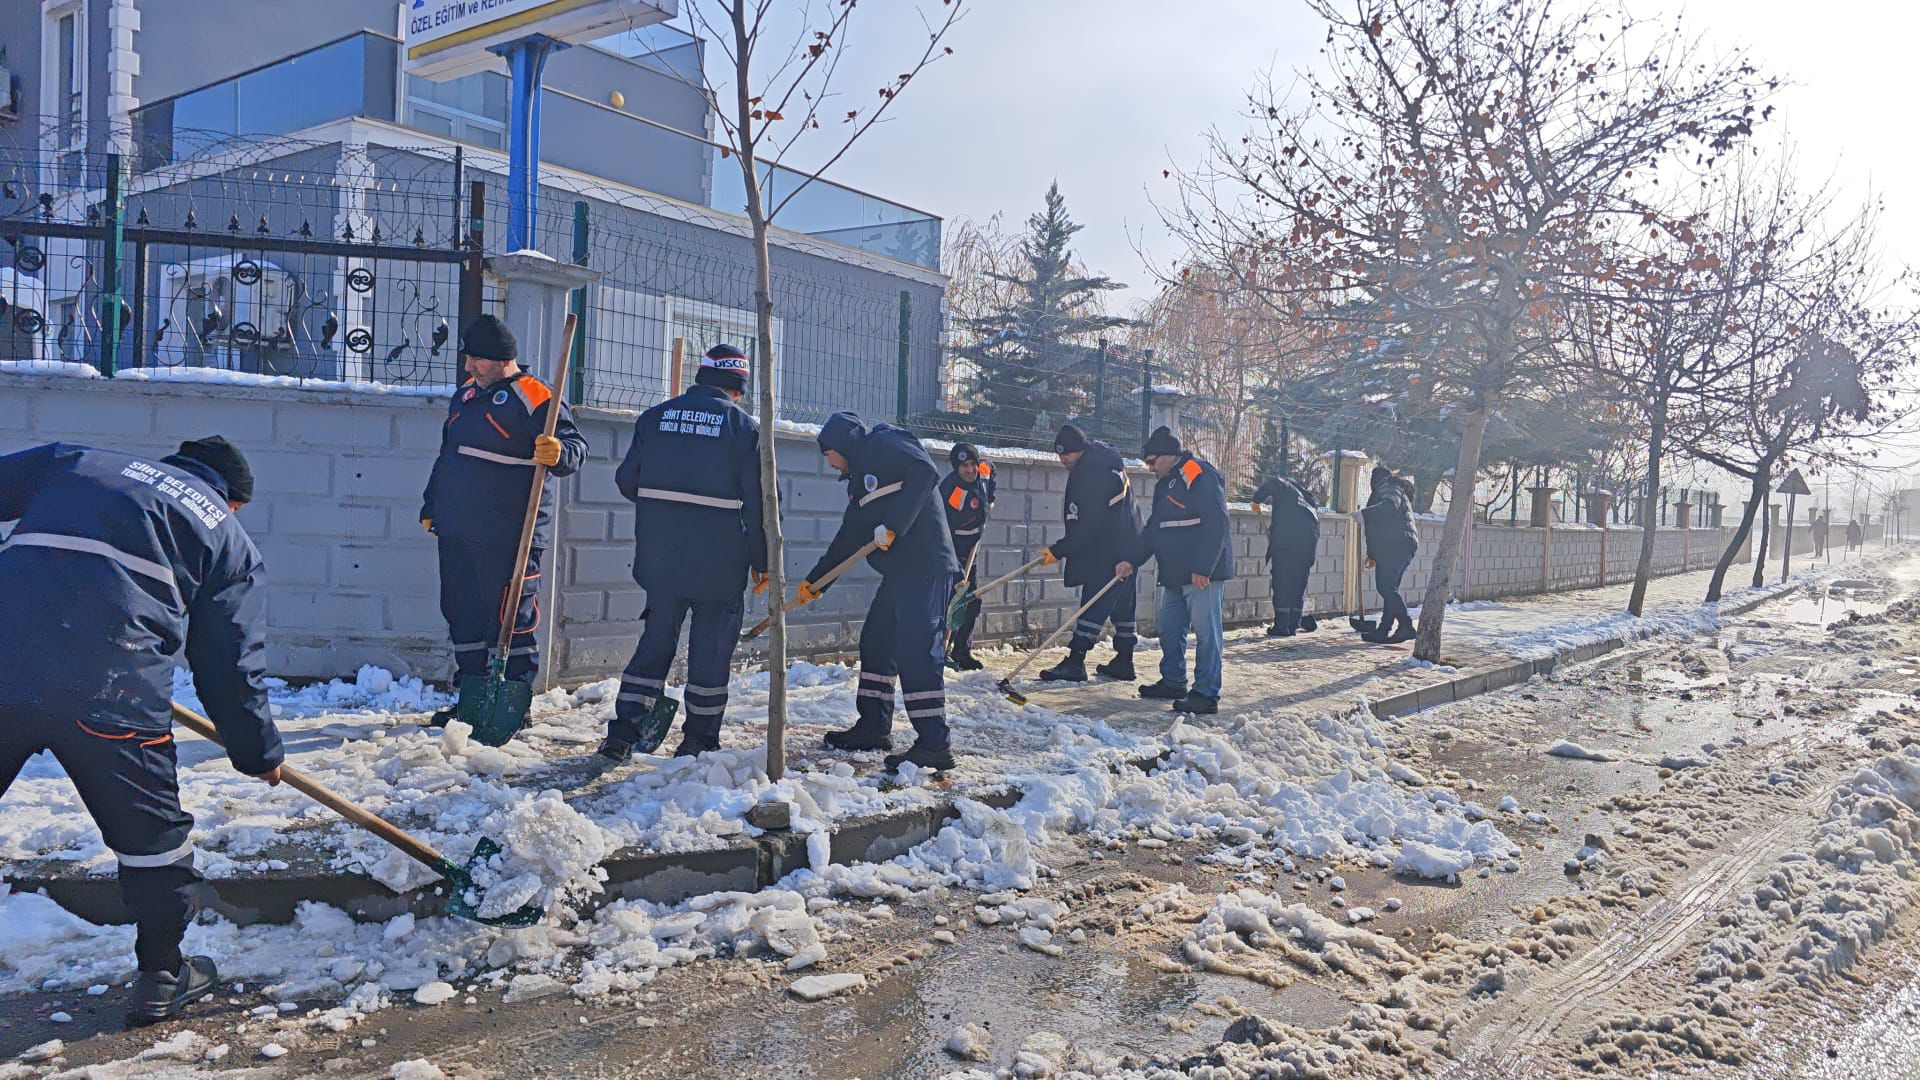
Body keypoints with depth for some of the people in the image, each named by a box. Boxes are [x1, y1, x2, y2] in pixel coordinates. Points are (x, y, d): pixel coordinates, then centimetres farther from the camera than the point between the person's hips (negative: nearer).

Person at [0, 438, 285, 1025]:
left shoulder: (75, 462, 25)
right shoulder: (229, 538, 18)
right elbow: (231, 664, 15)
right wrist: (259, 752, 26)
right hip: (112, 695, -2)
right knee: (152, 832, 16)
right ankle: (162, 976, 27)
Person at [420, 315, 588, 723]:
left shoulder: (534, 397, -8)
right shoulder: (465, 394, 18)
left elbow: (575, 445, -16)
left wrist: (559, 454, -39)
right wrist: (431, 505, 27)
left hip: (508, 535, -8)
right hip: (456, 530, 9)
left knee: (510, 618, -4)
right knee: (462, 614, 13)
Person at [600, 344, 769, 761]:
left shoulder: (654, 417, 5)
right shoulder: (744, 426, -5)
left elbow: (627, 480, 8)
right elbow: (757, 503, -7)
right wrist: (762, 561, 2)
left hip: (659, 556, 3)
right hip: (720, 561, -3)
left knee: (657, 636, 14)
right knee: (712, 646, 8)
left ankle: (622, 731, 11)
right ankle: (698, 740, 15)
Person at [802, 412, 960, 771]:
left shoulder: (885, 443, -3)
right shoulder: (860, 477, 25)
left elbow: (924, 472, -21)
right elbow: (850, 537, 29)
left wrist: (893, 525, -22)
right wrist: (816, 581, 28)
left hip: (924, 568, -10)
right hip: (899, 572, 10)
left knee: (916, 651, -13)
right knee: (876, 643, 16)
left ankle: (935, 745, -11)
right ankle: (873, 728, 27)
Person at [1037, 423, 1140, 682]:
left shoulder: (1093, 473, -22)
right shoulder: (1101, 461, 11)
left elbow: (1087, 525, -23)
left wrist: (1059, 551, -18)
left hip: (1109, 551, -11)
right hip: (1125, 547, 11)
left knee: (1093, 604, -11)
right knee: (1122, 604, 14)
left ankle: (1075, 662, -11)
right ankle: (1124, 662, 22)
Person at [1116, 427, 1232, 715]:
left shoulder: (1200, 476, -13)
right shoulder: (1166, 484, 19)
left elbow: (1216, 525, -21)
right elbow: (1153, 529, 22)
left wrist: (1202, 568, -24)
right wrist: (1132, 561, 12)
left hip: (1203, 573, -10)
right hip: (1174, 573, 10)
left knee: (1206, 633, -6)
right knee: (1170, 631, 17)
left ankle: (1206, 694, -3)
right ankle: (1173, 682, 30)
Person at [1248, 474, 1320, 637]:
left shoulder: (1279, 484, 13)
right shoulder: (1299, 491, 31)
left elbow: (1260, 493, -7)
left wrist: (1256, 503, 12)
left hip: (1286, 540, -6)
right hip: (1309, 539, 6)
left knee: (1282, 582, -1)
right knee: (1298, 582, 12)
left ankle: (1282, 626, -4)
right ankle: (1294, 625, 12)